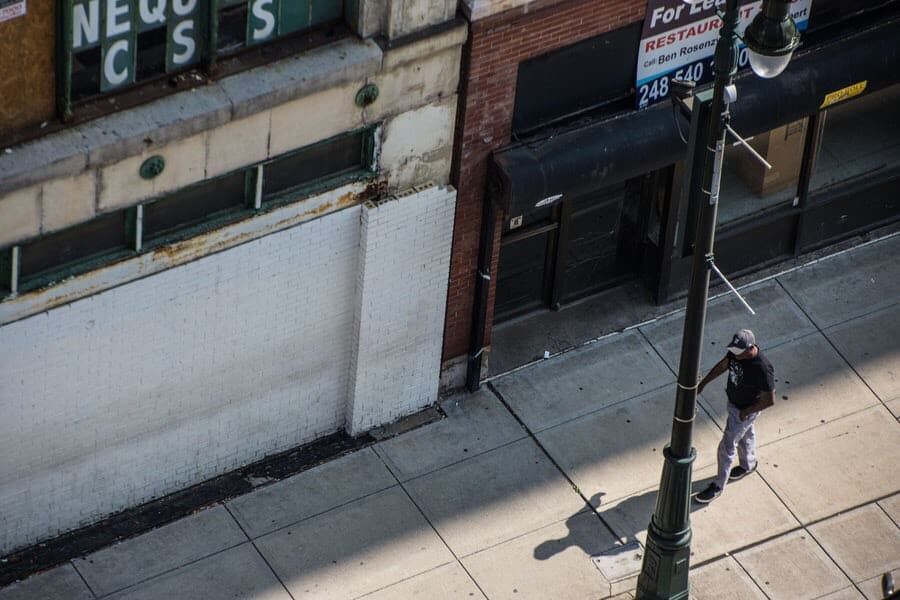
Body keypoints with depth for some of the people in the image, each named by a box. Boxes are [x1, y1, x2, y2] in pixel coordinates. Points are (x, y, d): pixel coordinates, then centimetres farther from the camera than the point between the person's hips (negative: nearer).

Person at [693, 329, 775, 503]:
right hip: (733, 401, 7)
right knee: (745, 434, 31)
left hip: (745, 410, -7)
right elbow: (723, 365, 4)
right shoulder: (735, 353, -18)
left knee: (727, 448, 4)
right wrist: (702, 383, 6)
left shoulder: (762, 369, -38)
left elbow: (769, 400, -28)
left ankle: (718, 486, 23)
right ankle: (748, 465, 58)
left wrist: (746, 412, -18)